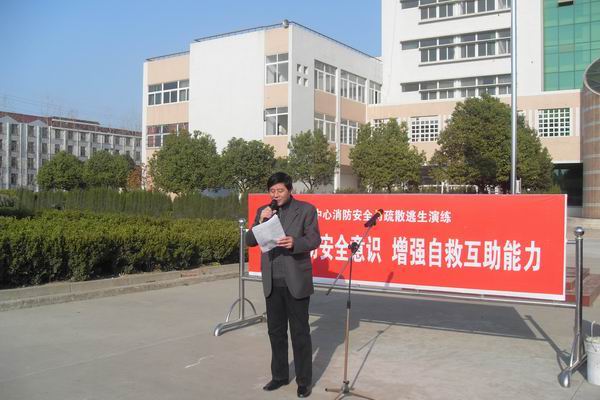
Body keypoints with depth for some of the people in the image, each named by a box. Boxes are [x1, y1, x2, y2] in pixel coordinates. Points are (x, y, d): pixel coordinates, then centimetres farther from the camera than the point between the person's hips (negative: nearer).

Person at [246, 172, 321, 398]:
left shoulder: (306, 209, -2)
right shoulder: (263, 211, 8)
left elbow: (314, 240, -9)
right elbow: (250, 241, 4)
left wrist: (294, 242, -28)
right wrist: (261, 222, -13)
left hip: (296, 281, -4)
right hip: (272, 282, 4)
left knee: (300, 332, 3)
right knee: (275, 331, 13)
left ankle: (304, 381, 14)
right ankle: (280, 375, 27)